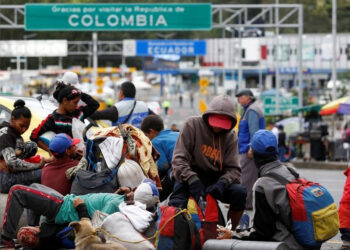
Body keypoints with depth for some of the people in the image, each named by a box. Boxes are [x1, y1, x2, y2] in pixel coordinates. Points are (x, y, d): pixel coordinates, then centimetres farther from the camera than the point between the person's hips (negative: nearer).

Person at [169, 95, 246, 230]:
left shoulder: (231, 137, 4)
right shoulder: (193, 125, -5)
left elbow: (233, 169, 0)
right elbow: (179, 159, -11)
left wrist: (222, 183, -24)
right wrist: (192, 180, -27)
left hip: (214, 180, 3)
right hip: (187, 177, -3)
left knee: (240, 192, -23)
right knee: (177, 206, -32)